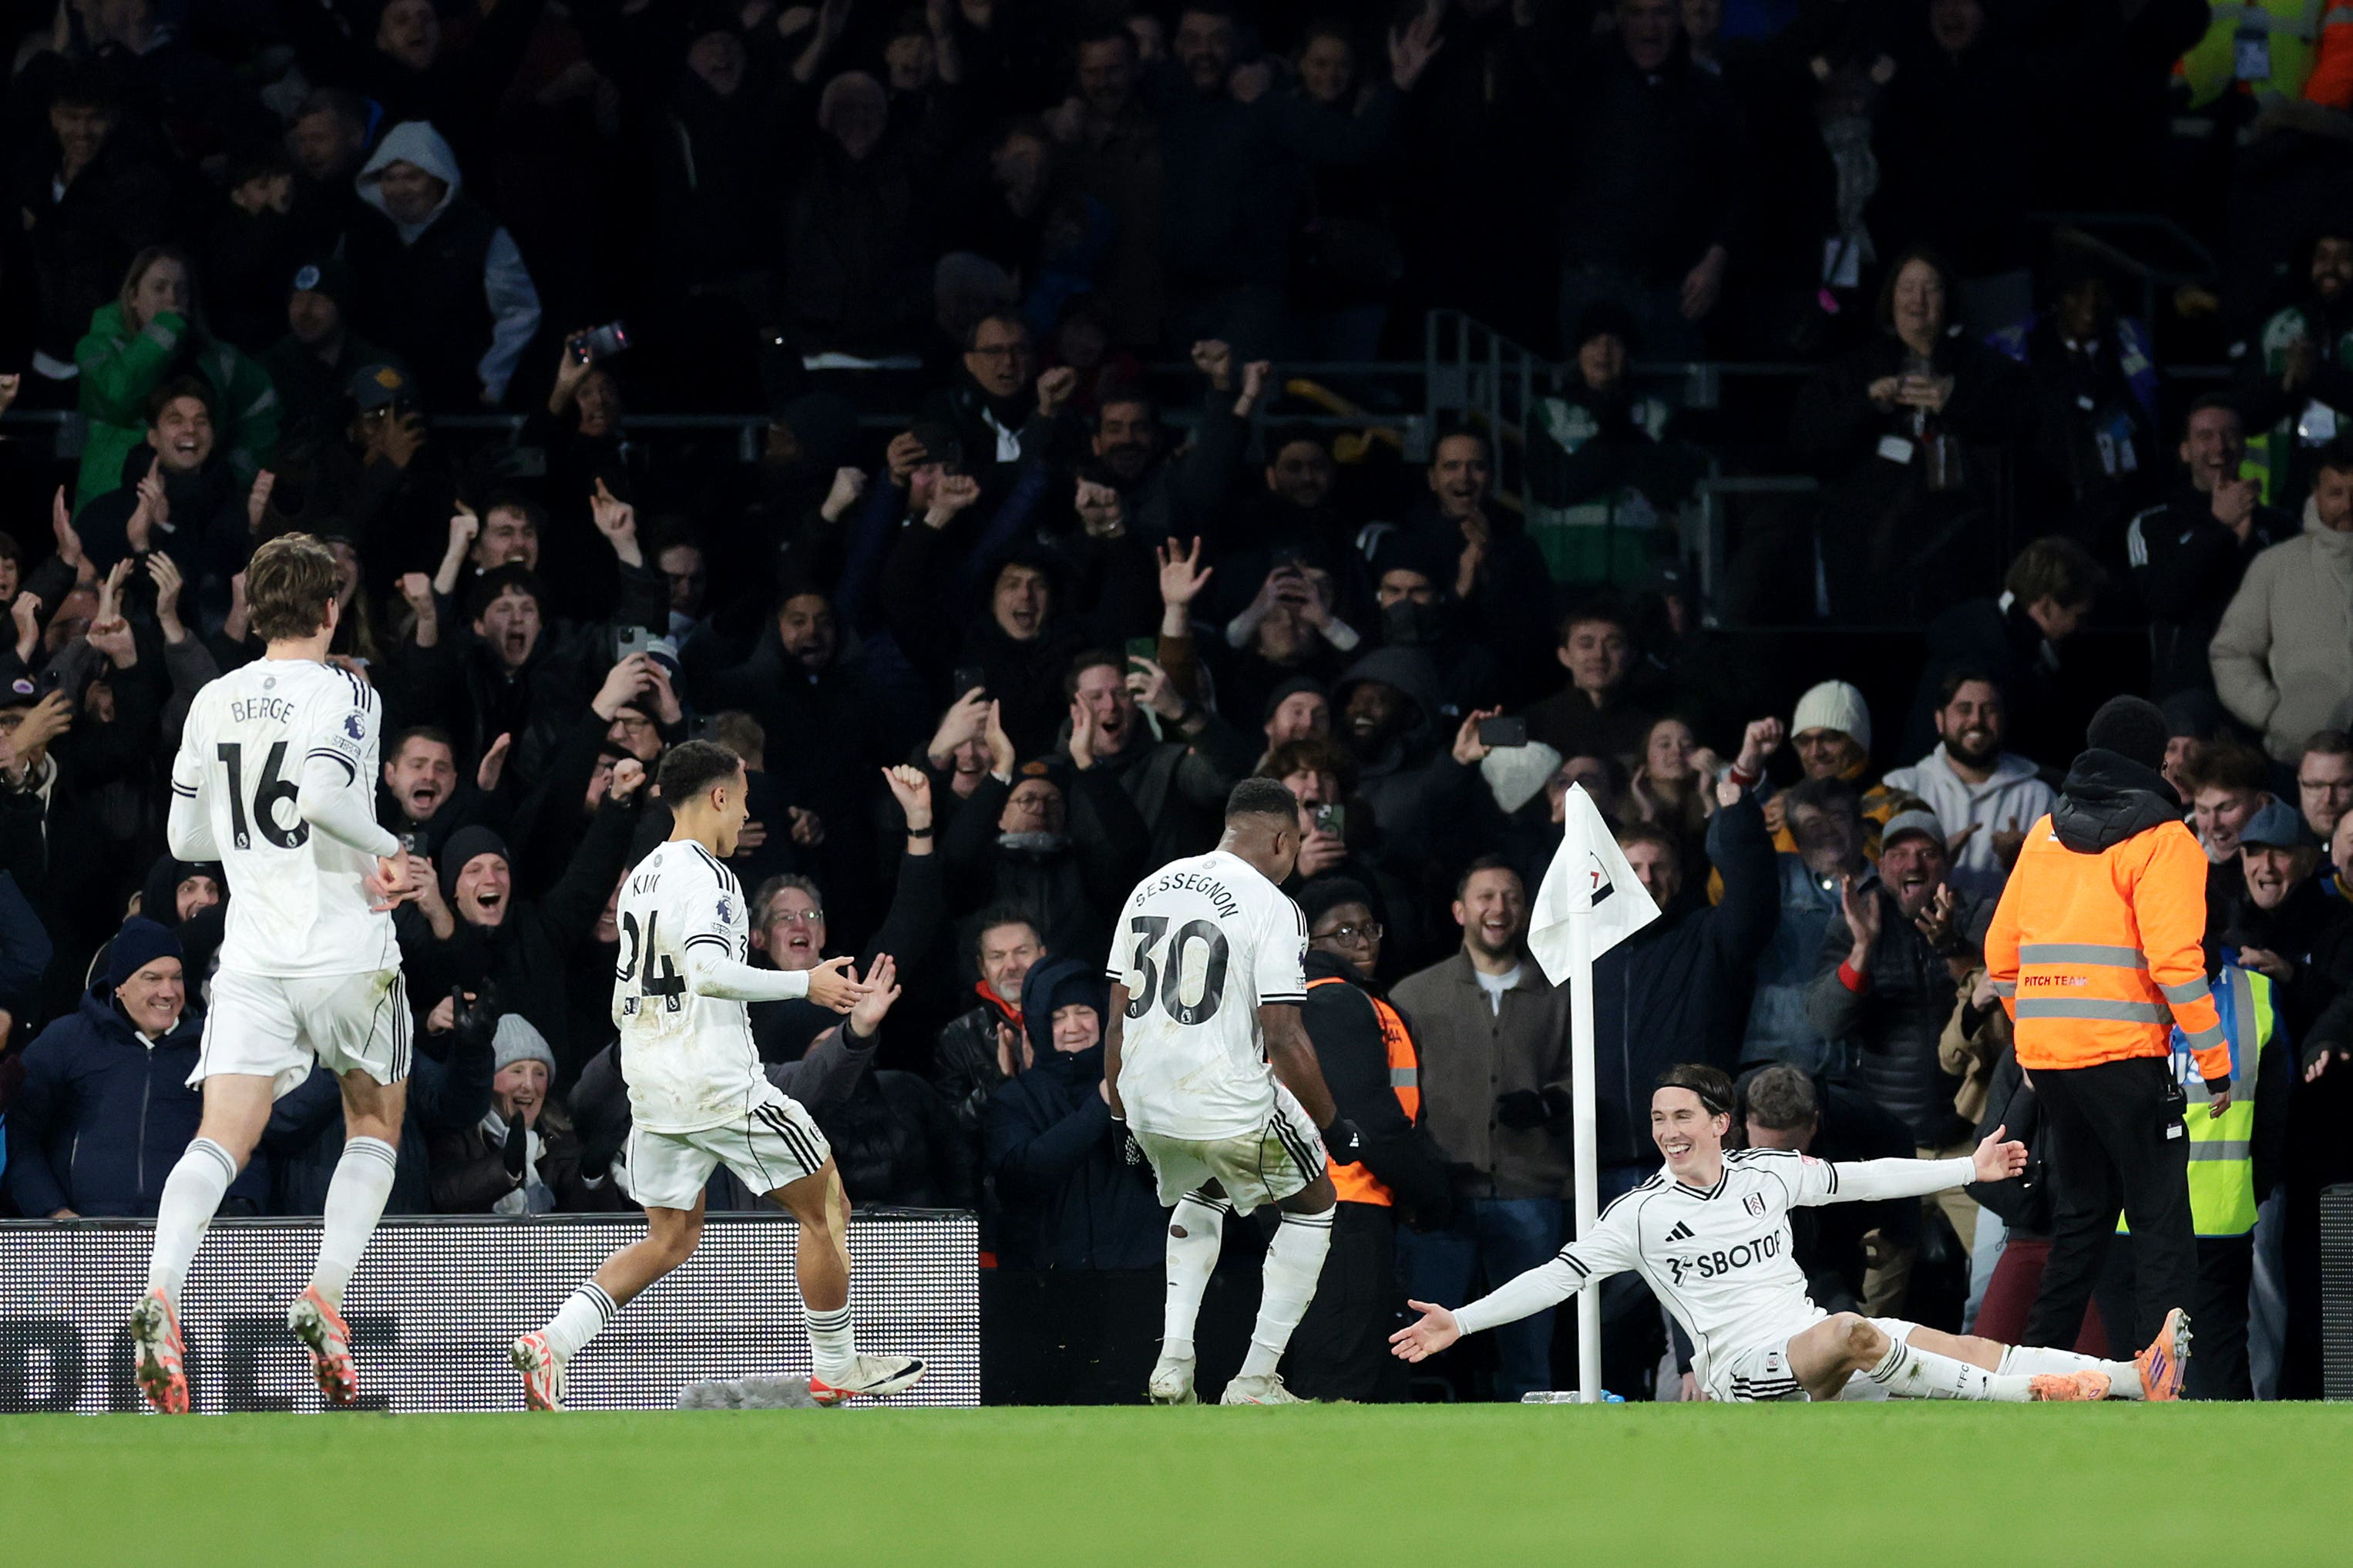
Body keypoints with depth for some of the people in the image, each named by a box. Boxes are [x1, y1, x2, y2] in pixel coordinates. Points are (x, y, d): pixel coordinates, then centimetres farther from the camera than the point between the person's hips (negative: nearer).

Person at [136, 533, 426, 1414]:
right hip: (346, 949, -3)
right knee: (375, 1119, 18)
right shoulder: (343, 693, -6)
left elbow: (184, 836, 14)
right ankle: (325, 1295, 1)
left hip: (252, 955, 3)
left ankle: (161, 1293, -31)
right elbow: (323, 795, -23)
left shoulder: (214, 703, 9)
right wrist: (386, 853, -7)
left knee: (222, 1138, -6)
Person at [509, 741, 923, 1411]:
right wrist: (806, 984, -20)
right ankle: (837, 1370, 13)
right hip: (719, 1082, -9)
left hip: (650, 1085, 9)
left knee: (670, 1239, 13)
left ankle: (552, 1341, -5)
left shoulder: (641, 877, 14)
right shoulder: (706, 875, -13)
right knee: (826, 1209, 6)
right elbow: (707, 971, -28)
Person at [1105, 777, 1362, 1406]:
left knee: (1201, 1200, 35)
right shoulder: (1271, 908, -10)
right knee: (1313, 1207, 19)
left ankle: (1173, 1363, 20)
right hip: (1231, 1107, -6)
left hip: (1147, 1101, 6)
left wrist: (1123, 1118, 22)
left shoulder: (1149, 890, 10)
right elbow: (1283, 1037, -14)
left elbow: (1118, 1020, 12)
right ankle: (1254, 1382, 14)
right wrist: (1332, 1126, -4)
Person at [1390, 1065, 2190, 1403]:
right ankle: (2026, 1393, -33)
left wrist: (1971, 1169, 17)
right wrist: (1460, 1322, -10)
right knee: (1849, 1331, -35)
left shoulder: (1770, 1173, 12)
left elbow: (1868, 1178, 18)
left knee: (1964, 1349, -13)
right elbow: (1559, 1275, 0)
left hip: (1814, 1343, 4)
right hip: (1741, 1368, -4)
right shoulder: (1642, 1214, 3)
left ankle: (2139, 1379, -23)